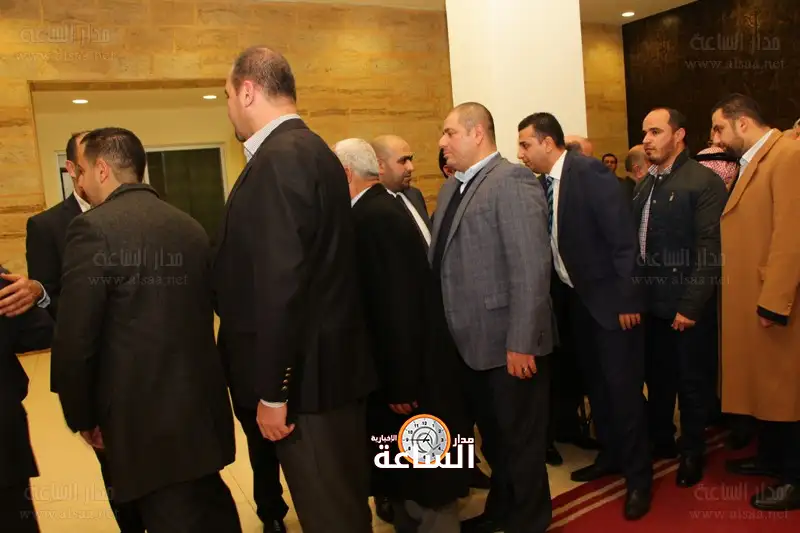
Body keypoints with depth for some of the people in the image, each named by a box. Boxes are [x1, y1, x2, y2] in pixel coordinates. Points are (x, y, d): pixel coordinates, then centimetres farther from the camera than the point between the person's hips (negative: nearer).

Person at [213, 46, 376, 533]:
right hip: (328, 364, 10)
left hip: (306, 374, -10)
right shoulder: (309, 149, 12)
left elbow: (282, 282, -25)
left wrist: (272, 392, -20)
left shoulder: (280, 158, -18)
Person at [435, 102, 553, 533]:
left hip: (508, 344, -8)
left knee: (521, 440, 11)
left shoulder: (513, 181, -14)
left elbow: (532, 268, -21)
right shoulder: (450, 189, 13)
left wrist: (521, 343, -23)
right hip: (469, 342, 8)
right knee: (492, 437, 24)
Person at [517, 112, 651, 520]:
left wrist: (628, 299, -20)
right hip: (573, 298, 8)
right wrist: (556, 296, 9)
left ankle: (638, 474, 17)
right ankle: (610, 455, 36)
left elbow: (623, 238, -19)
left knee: (622, 384, 0)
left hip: (609, 297, -7)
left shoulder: (589, 172, -17)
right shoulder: (544, 183, 5)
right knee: (595, 381, 18)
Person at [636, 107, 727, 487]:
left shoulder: (704, 182, -11)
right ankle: (660, 440, 36)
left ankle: (692, 452, 28)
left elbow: (709, 251, -16)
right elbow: (636, 241, 10)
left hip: (686, 308, -6)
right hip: (652, 303, 6)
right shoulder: (647, 184, 10)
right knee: (657, 377, 18)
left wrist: (690, 306, -18)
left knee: (692, 381, 10)